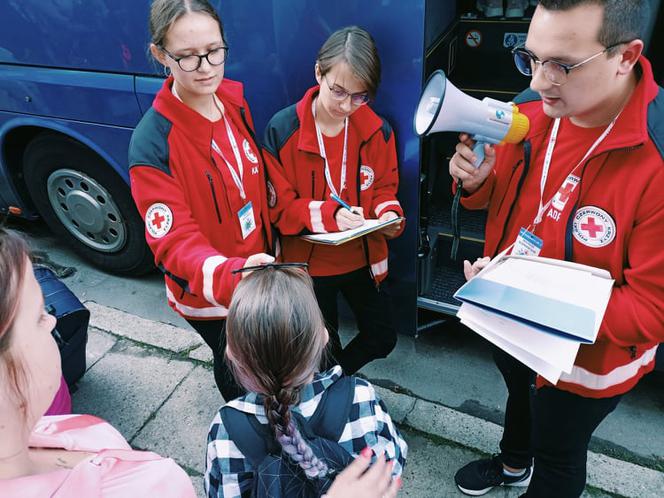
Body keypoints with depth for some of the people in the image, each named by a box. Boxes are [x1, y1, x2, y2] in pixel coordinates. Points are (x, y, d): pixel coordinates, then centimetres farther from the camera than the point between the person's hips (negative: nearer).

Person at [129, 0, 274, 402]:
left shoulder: (234, 100, -7)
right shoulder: (153, 144, -28)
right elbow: (175, 243, -31)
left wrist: (265, 257, 9)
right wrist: (231, 276, -50)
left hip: (257, 275, 6)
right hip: (208, 295, -6)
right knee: (237, 366, 21)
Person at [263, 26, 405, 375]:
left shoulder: (376, 130, -10)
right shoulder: (283, 129, -18)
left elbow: (385, 188, 3)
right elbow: (280, 208, -14)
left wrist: (389, 214, -20)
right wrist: (329, 215, -31)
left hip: (361, 258, 3)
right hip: (308, 263, -2)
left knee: (382, 339, 16)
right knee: (325, 347, 19)